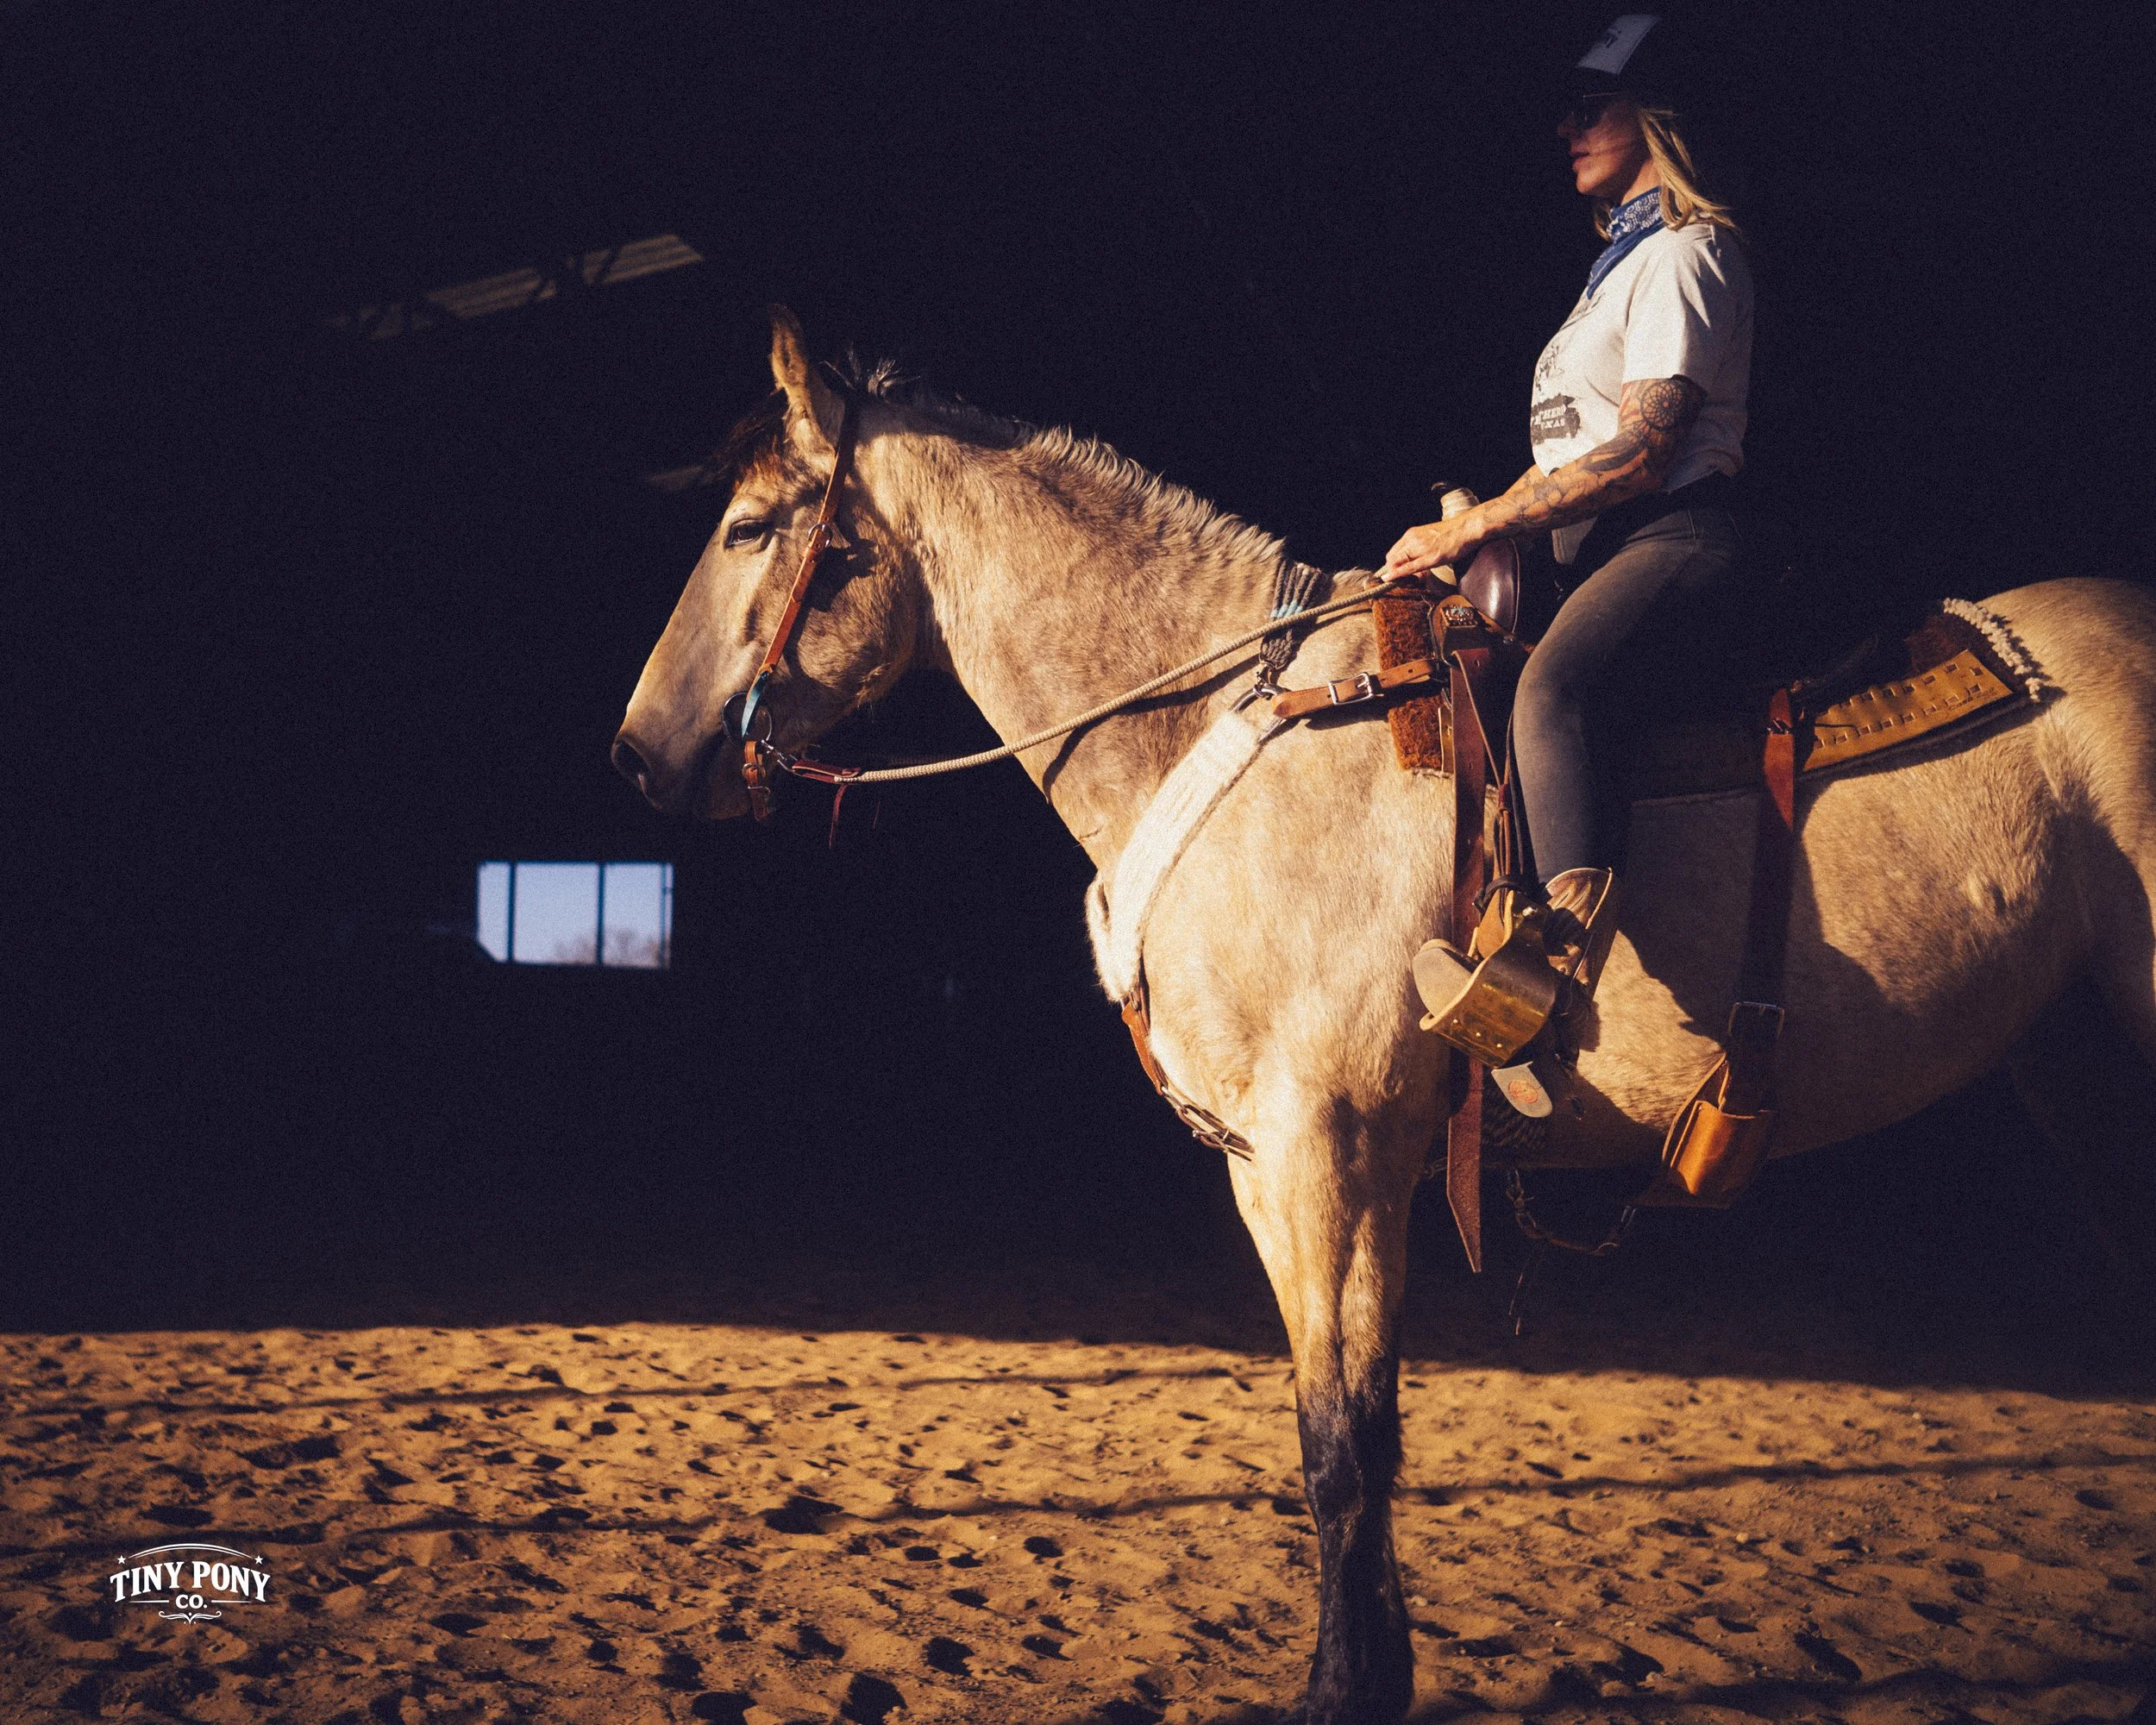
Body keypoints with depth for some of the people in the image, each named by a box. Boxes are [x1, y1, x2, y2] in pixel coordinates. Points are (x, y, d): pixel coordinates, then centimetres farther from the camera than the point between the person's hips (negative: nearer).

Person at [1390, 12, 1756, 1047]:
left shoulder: (1684, 254, -4)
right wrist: (1468, 536, 13)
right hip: (1591, 551, 11)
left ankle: (1568, 949, -59)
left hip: (1669, 544, -11)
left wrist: (1474, 529, -16)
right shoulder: (1623, 259, 27)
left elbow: (1640, 453, -16)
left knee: (1554, 688, -39)